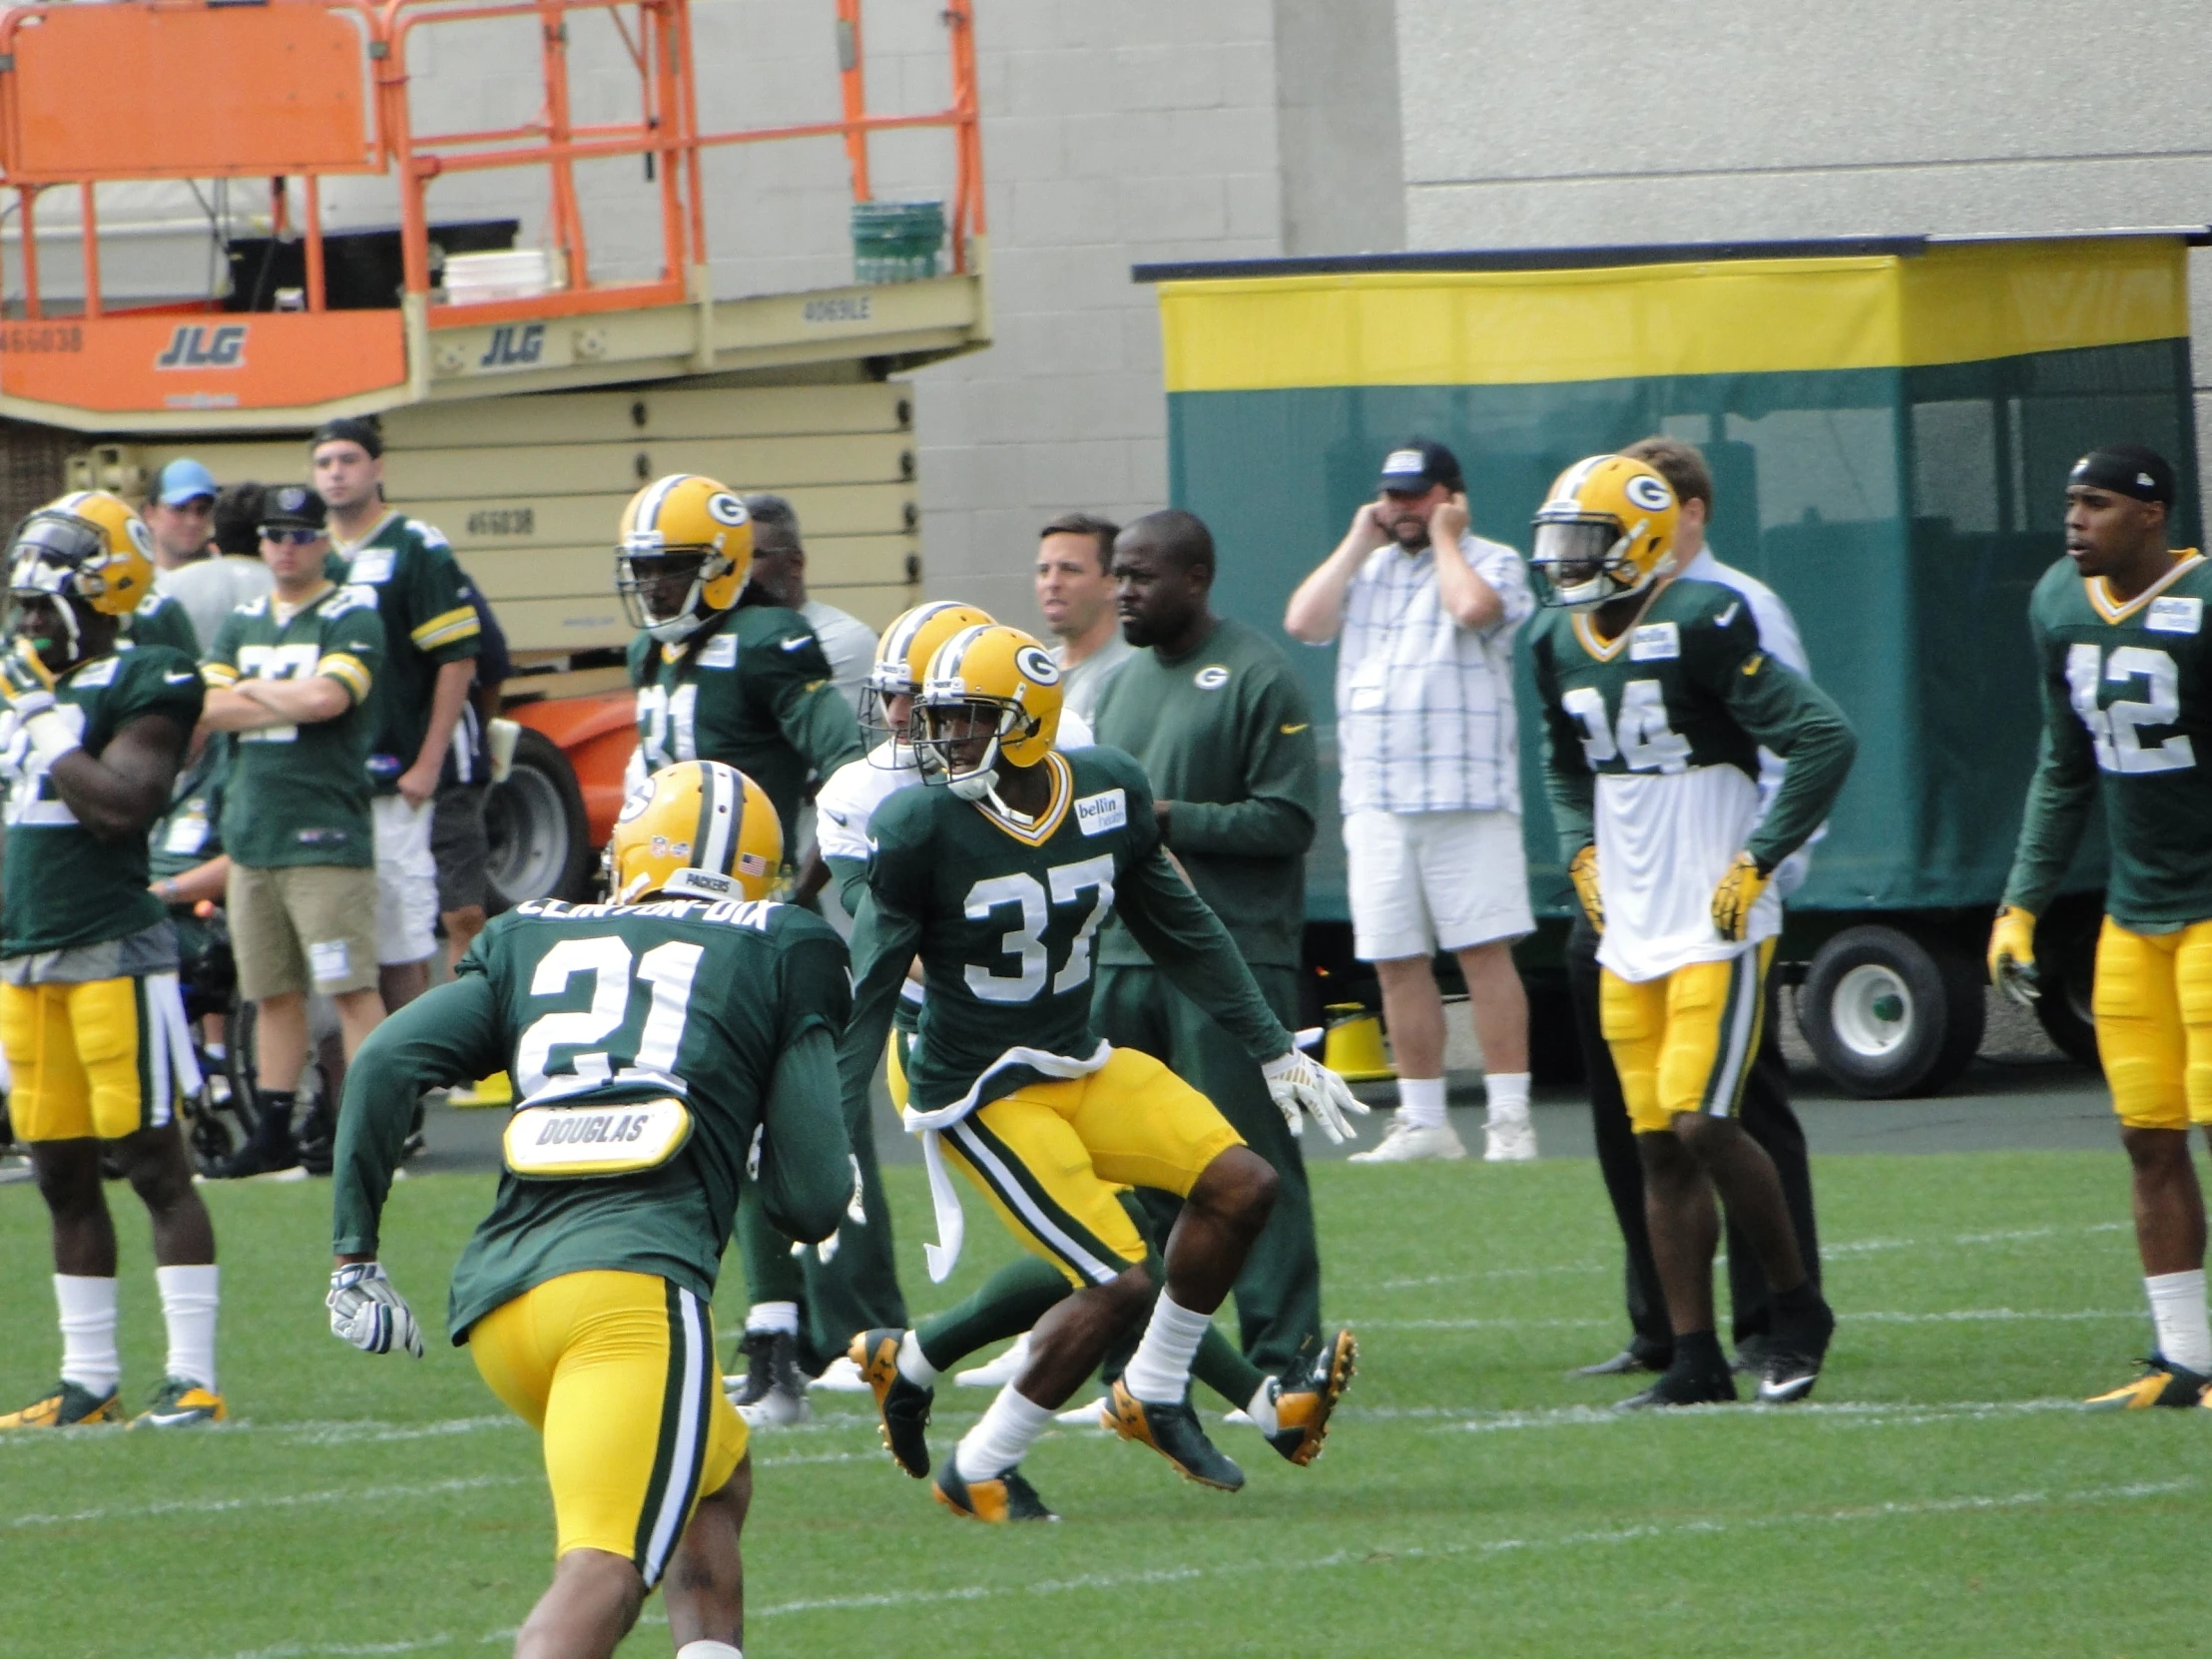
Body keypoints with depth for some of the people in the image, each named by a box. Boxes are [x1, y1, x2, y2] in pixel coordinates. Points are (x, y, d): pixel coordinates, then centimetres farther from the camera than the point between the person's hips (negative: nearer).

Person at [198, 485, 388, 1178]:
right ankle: (275, 1130, 15)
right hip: (251, 828, 6)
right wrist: (291, 701, -9)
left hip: (324, 830, -6)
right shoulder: (243, 623, 16)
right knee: (272, 994, 10)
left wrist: (253, 690, -3)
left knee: (351, 987, -8)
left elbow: (327, 697, -18)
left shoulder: (350, 618, -3)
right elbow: (209, 709, 3)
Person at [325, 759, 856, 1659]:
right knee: (604, 1571, -16)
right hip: (636, 1277, -5)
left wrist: (355, 1255, 15)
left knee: (714, 1484, 29)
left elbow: (384, 1065, 10)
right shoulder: (778, 954, 15)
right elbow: (814, 1200, 10)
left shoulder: (533, 942, 23)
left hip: (496, 1294, 5)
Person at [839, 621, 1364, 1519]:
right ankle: (978, 1472, -2)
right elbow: (866, 990, -13)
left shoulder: (1107, 795, -3)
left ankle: (1153, 1396, 10)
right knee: (1119, 1282, -16)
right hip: (983, 1097, -6)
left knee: (1239, 1184, -7)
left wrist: (1275, 1050, 16)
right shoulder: (921, 829, -17)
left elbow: (1183, 933, 11)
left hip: (1084, 1066, 6)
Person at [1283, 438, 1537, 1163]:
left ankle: (1509, 1117, -9)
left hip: (1465, 798, -5)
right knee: (1398, 965, 5)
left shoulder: (1489, 563, 2)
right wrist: (1358, 542, 5)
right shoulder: (1364, 569, 18)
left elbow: (1473, 608, -20)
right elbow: (1303, 622, 2)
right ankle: (1422, 1122, 11)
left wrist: (1443, 540, -4)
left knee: (1485, 954, -9)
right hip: (1374, 800, 5)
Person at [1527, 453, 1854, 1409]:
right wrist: (1581, 854, 13)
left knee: (1703, 1124, -15)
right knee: (1658, 1147, 6)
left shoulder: (1702, 629, -14)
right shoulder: (1561, 646, 9)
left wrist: (1758, 864, -15)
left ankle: (1798, 1309, 5)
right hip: (1628, 935, 7)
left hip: (1716, 927, -7)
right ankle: (1694, 1359, 9)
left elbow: (1824, 740, -16)